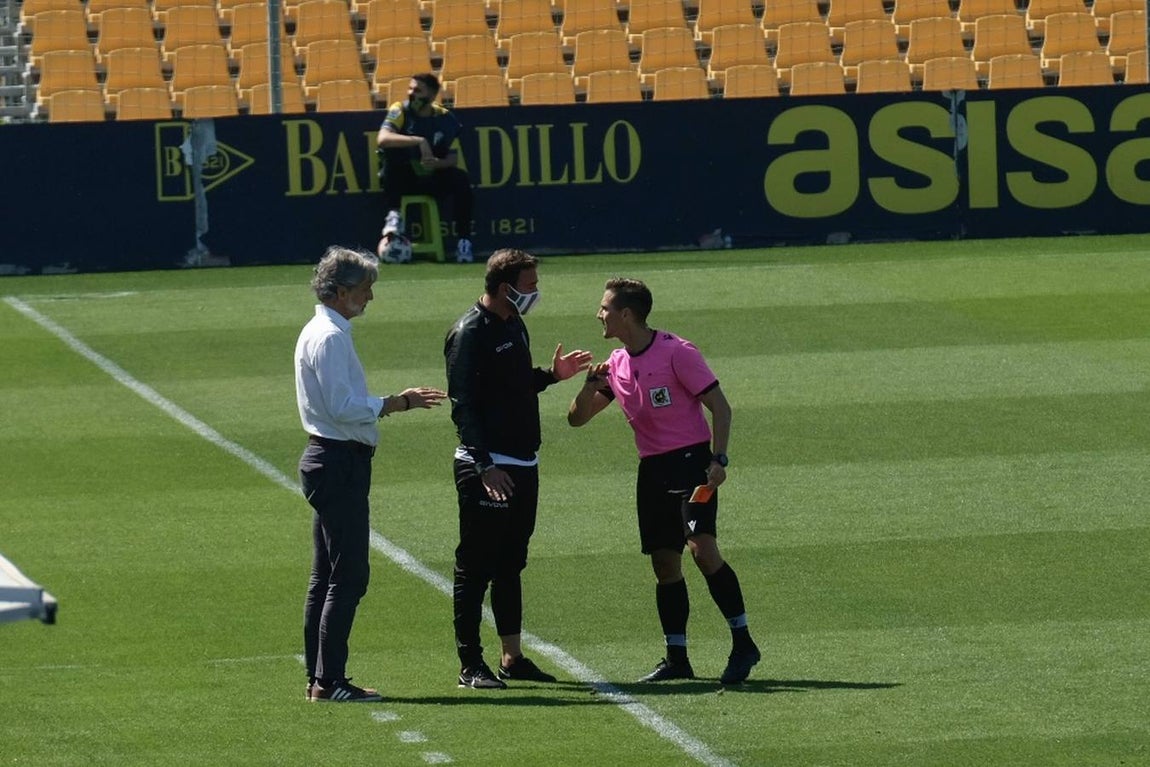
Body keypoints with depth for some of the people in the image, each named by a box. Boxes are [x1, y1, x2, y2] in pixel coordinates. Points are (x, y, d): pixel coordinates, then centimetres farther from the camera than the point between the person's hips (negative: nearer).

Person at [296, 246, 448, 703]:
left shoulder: (318, 333, 17)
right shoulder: (330, 337, -15)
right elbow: (343, 407, -21)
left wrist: (397, 402, 14)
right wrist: (396, 404, -13)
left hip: (328, 460, 11)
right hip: (340, 463, -11)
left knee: (326, 576, 13)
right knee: (348, 577, -10)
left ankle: (318, 678, 17)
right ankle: (329, 682, -12)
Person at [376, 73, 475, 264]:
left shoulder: (445, 118, 0)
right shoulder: (400, 111, -7)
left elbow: (453, 159, -4)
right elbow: (382, 139, -26)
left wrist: (437, 163, -27)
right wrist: (419, 141, -37)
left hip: (432, 179, 2)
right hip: (402, 179, -2)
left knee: (461, 179, -25)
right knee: (391, 153, -31)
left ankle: (463, 241, -23)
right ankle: (393, 216, -41)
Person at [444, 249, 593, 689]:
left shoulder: (515, 326, 15)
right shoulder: (471, 334, -13)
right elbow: (463, 404, -18)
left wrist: (552, 375, 11)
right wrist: (485, 465, -24)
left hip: (522, 466, 9)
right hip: (487, 469, -9)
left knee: (510, 565, 14)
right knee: (476, 566, -4)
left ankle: (512, 657, 20)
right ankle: (470, 664, -1)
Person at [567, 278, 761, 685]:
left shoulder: (676, 353, -10)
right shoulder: (616, 365, 10)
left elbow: (719, 406, -9)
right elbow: (577, 418, 15)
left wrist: (718, 460, -20)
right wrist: (591, 386, -6)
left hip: (690, 460, -7)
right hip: (652, 468, 7)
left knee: (703, 548, -20)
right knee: (664, 563, 5)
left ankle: (742, 643, -15)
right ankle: (676, 659, 11)